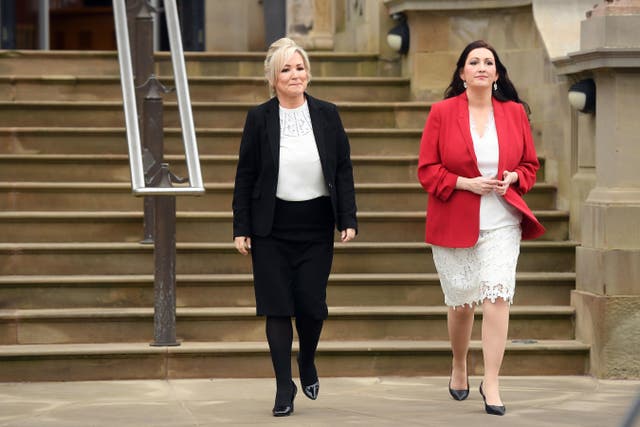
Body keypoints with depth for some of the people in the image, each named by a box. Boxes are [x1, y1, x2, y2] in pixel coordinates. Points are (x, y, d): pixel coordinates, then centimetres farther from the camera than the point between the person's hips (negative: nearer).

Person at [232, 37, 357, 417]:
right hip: (271, 227, -1)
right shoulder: (259, 119, -1)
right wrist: (241, 228, -2)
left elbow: (344, 169, 4)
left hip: (316, 223, 1)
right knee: (277, 306, -1)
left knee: (311, 302, 0)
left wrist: (348, 219, -2)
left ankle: (308, 363, 30)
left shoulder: (327, 115, 3)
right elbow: (245, 176, 2)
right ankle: (285, 386, 7)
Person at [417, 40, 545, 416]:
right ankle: (459, 367, 36)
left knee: (497, 297, -12)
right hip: (454, 223, -1)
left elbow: (530, 164, 12)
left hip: (502, 222, 1)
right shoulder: (442, 112, -4)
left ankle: (492, 383, -8)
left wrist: (511, 179, -10)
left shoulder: (514, 112, 3)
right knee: (461, 302, 10)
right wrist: (467, 183, -18)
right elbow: (427, 170, -4)